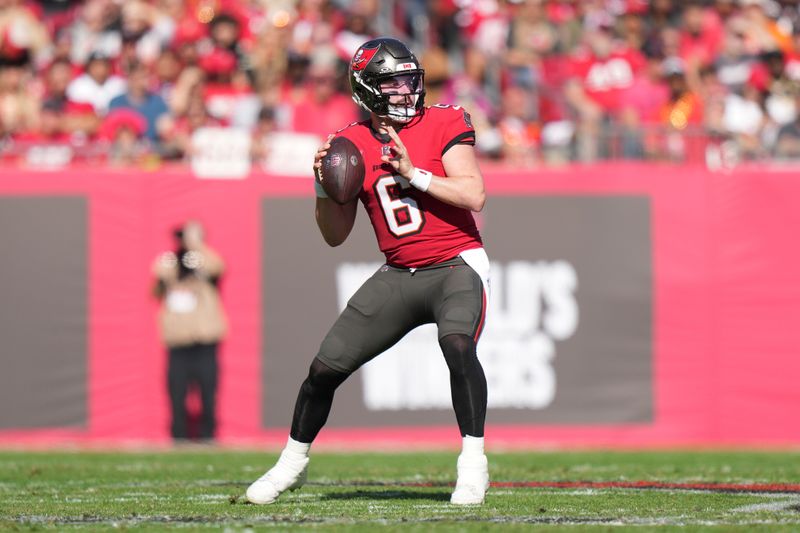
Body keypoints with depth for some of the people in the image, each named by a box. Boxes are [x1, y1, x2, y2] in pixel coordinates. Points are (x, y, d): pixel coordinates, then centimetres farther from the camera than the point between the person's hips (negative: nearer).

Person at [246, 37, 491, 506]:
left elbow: (474, 195, -18)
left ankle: (473, 463, -21)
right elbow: (335, 235, 7)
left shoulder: (443, 124, -7)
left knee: (458, 345, -34)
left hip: (455, 265, -4)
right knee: (326, 366, 3)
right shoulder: (352, 145, 2)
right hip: (399, 274, 4)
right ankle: (292, 463, 26)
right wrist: (324, 187, -9)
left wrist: (414, 174, -23)